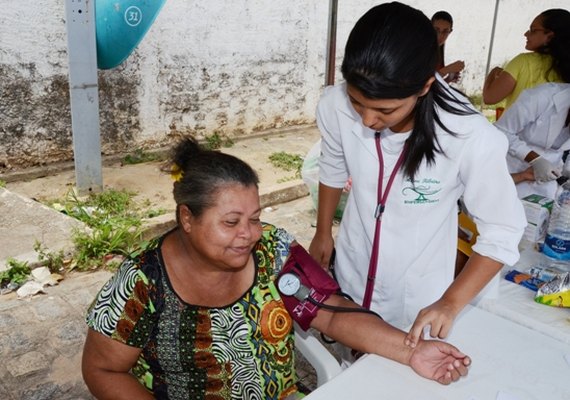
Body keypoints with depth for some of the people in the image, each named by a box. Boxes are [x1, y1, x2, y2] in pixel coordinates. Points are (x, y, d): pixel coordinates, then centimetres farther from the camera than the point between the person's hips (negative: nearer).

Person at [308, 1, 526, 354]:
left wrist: (451, 303, -24)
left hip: (418, 296, -2)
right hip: (352, 273, 3)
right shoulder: (335, 105, -23)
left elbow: (503, 232, -17)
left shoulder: (473, 139, -33)